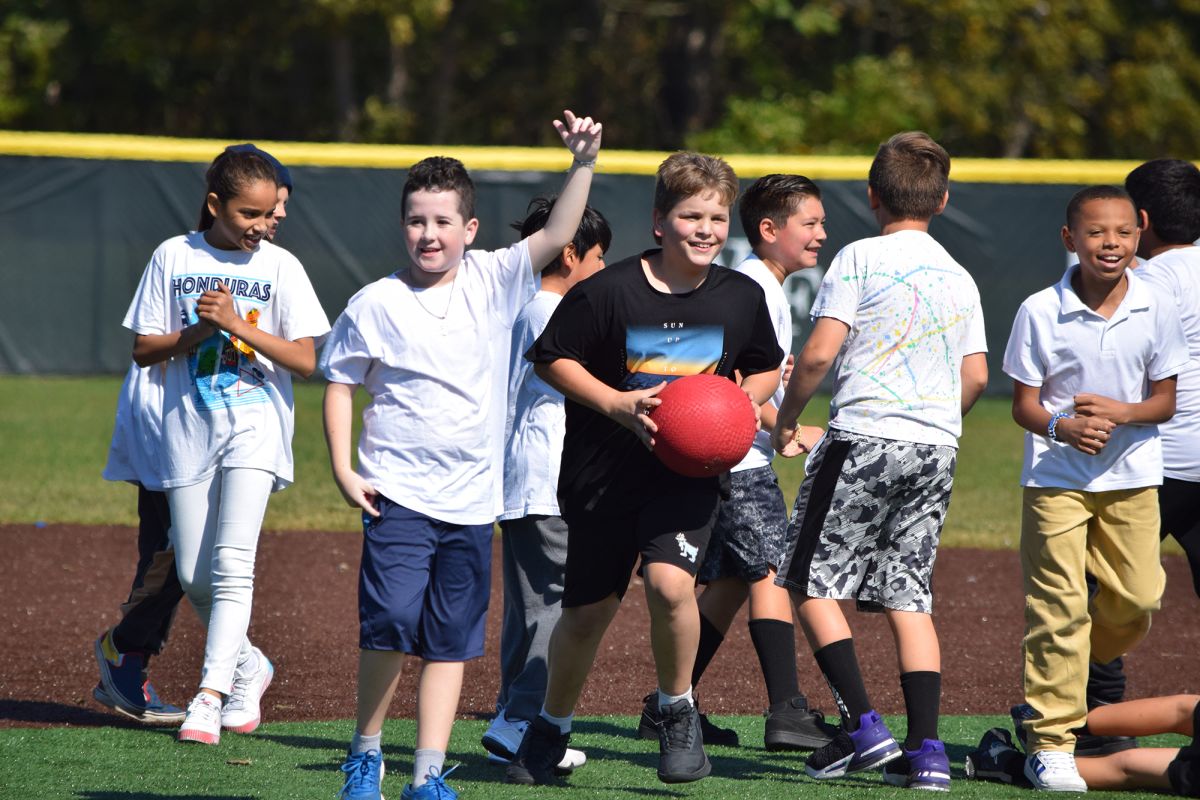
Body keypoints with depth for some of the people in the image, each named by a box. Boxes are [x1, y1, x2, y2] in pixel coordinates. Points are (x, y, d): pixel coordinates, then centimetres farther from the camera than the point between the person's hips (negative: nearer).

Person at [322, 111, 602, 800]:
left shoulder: (493, 283, 4)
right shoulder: (375, 305, -2)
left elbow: (558, 237, -3)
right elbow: (341, 384, 5)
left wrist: (584, 164, -15)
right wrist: (342, 469, -4)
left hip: (471, 499, 3)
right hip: (398, 491, -3)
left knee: (451, 640, 4)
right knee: (393, 620, -17)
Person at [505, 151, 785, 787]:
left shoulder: (742, 298, -1)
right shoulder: (607, 291, -11)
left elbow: (765, 370, 16)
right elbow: (551, 360, -3)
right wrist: (618, 405, -15)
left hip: (689, 473, 0)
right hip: (604, 472, 0)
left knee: (670, 582, -24)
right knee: (587, 611, 7)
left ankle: (678, 715, -1)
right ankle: (551, 729, 33)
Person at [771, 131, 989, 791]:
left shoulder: (860, 259, -5)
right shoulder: (959, 278, 13)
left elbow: (818, 354, -12)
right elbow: (976, 376, 12)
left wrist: (786, 420, 2)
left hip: (864, 439, -6)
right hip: (937, 448, 6)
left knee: (810, 581, 4)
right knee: (908, 597, 7)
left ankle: (863, 727, -6)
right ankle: (925, 751, -3)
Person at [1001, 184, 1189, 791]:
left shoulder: (1155, 310, -3)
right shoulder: (1040, 312, -9)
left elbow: (1165, 401, 2)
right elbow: (1024, 404, -5)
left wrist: (1121, 412, -19)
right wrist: (1062, 427, -26)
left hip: (1132, 478, 3)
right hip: (1056, 477, -3)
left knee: (1135, 600, 3)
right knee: (1059, 609, -6)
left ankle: (1090, 670, 35)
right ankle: (1050, 744, -2)